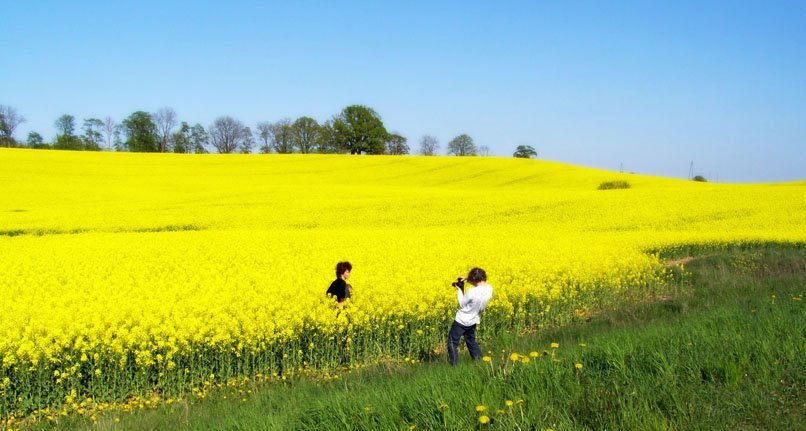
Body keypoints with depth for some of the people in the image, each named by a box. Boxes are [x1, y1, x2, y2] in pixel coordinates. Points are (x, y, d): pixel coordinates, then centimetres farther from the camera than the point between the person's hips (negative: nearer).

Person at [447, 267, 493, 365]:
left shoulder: (472, 291, -31)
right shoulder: (489, 289, -10)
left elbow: (462, 304, -16)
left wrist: (459, 290, -5)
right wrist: (467, 279, 2)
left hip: (461, 320, -7)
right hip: (473, 321, 7)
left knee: (452, 343, 6)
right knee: (471, 342, 27)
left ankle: (455, 365, 5)